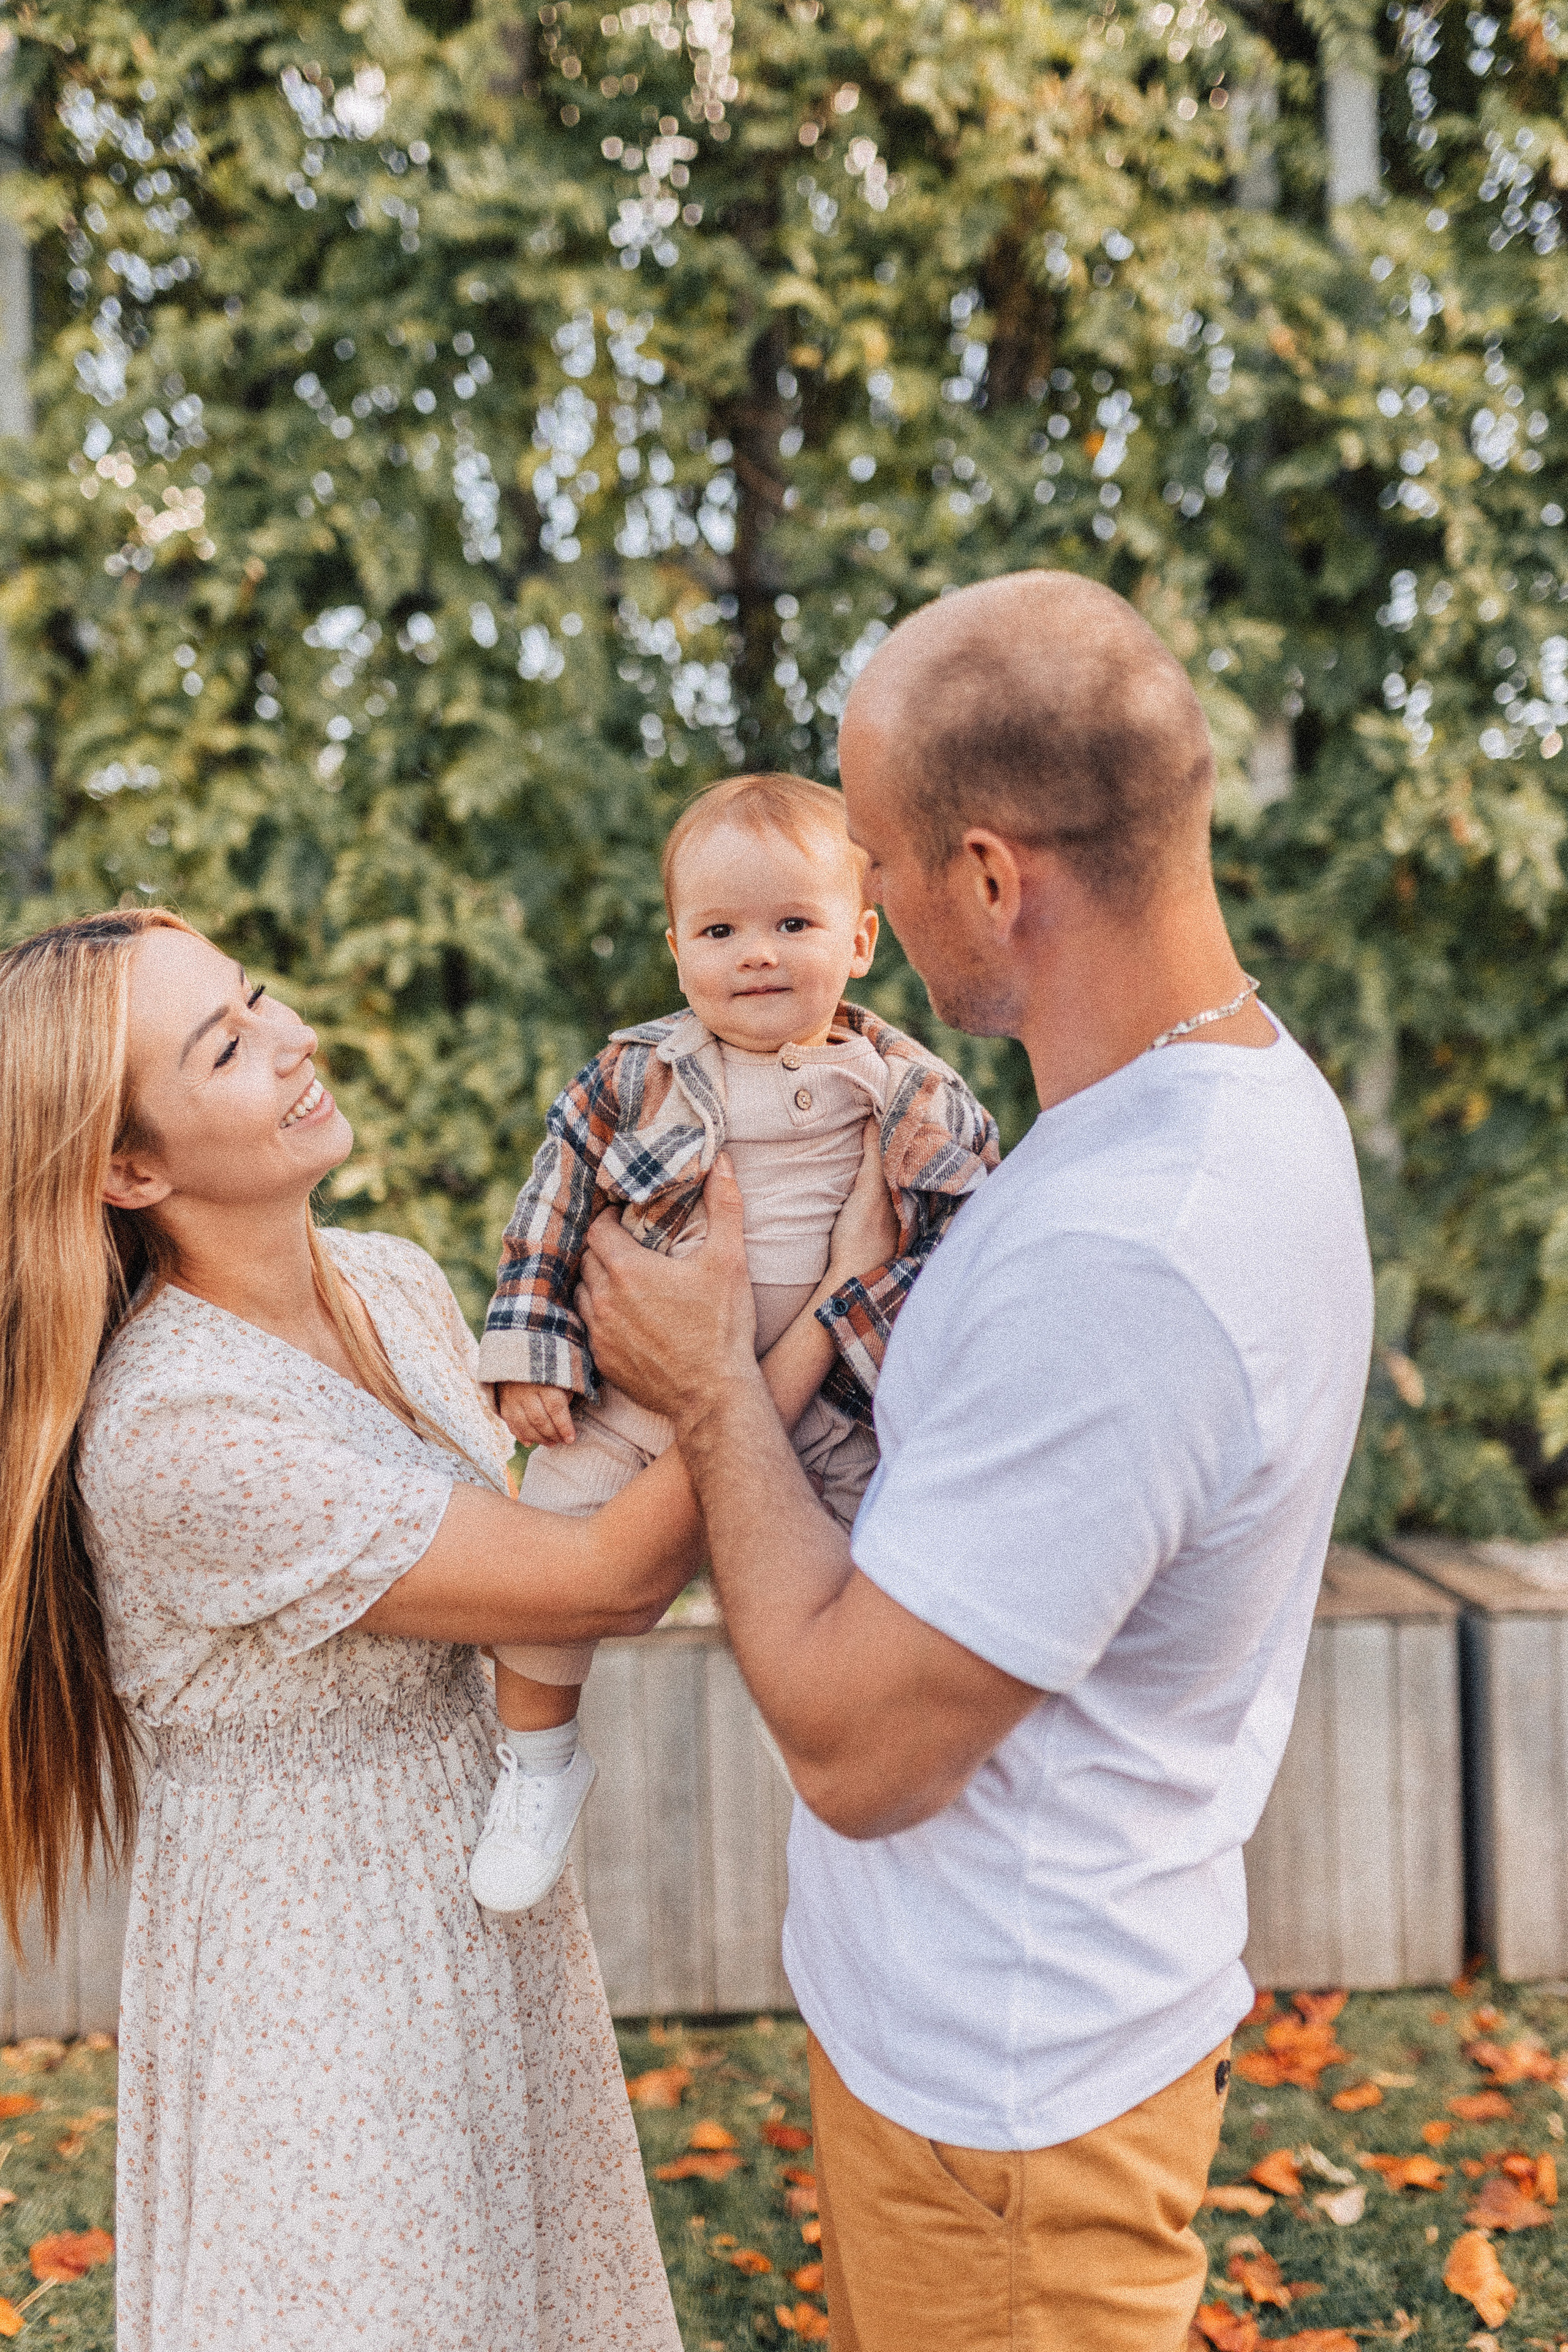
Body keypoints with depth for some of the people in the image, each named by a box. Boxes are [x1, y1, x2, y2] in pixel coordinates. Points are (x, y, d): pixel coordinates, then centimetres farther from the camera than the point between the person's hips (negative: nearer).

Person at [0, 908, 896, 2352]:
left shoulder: (395, 1283, -4)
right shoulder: (171, 1433, -30)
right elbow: (608, 1582, -27)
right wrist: (835, 1300, -24)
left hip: (484, 1901, 7)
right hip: (315, 1971, -7)